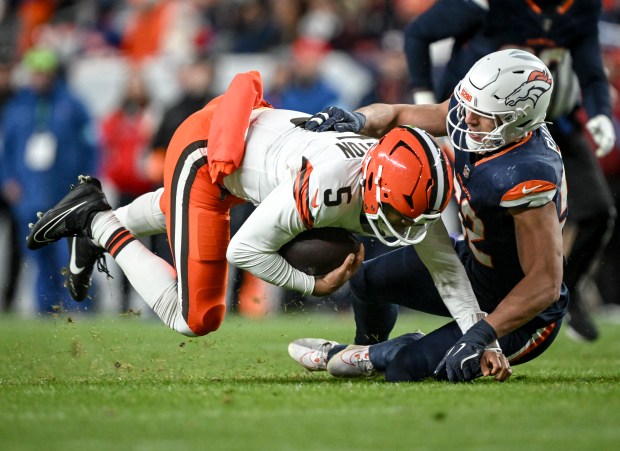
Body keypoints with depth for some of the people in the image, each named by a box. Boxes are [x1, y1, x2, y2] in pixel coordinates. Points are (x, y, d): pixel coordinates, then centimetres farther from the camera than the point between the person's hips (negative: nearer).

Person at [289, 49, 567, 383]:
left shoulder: (527, 177, -39)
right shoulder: (465, 111, -15)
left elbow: (545, 284, -37)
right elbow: (396, 116, 1)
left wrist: (480, 336, -41)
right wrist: (357, 121, -21)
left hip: (523, 315, -8)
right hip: (471, 265, 8)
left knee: (405, 368, -17)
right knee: (367, 280, 15)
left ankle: (375, 356, 20)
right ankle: (369, 347, 48)